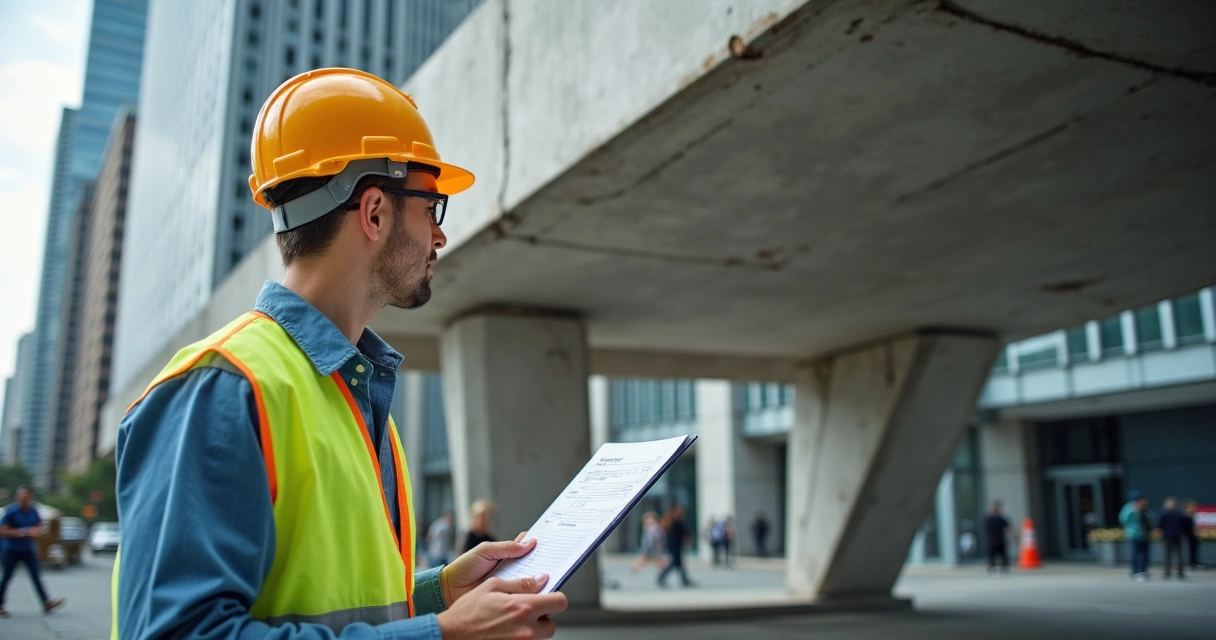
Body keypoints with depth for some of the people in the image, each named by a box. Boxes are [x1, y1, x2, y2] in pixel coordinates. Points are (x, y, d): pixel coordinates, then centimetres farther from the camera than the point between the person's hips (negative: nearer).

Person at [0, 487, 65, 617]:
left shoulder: (33, 511, 2)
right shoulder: (11, 511, -13)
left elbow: (39, 527, 12)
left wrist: (34, 532, -10)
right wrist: (21, 532, -20)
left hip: (28, 549, 4)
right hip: (12, 550, -4)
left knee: (36, 575, -1)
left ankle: (46, 602, -7)